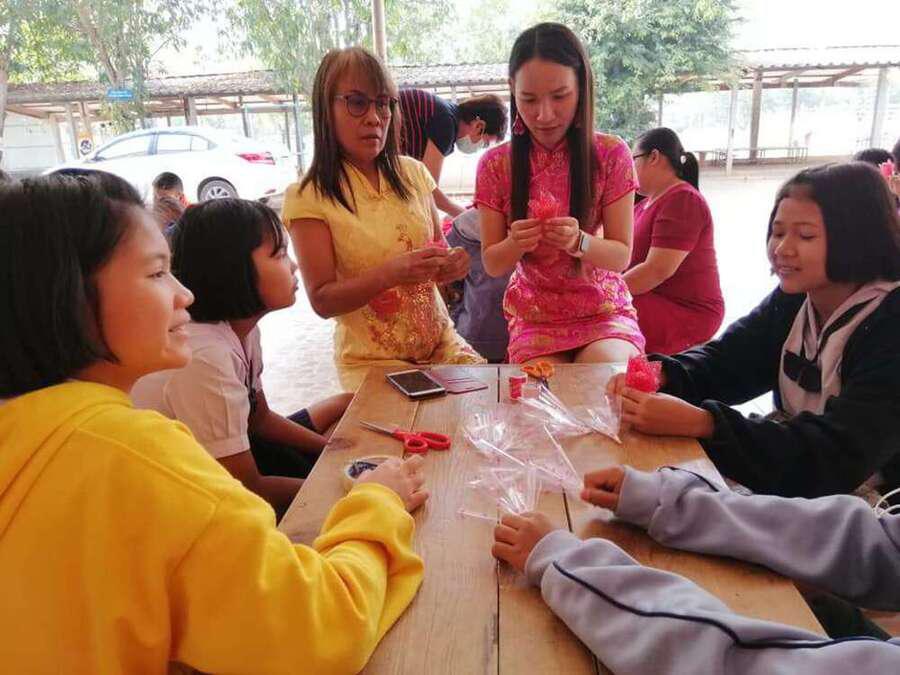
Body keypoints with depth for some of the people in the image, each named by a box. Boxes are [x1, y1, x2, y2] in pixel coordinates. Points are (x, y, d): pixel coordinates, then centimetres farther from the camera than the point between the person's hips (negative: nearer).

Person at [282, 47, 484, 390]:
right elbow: (322, 300, -13)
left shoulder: (413, 173, 4)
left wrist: (449, 265, -9)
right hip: (371, 359, -4)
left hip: (440, 341, 5)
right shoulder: (307, 197, -10)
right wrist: (390, 273, -29)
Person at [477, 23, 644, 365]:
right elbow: (492, 264, -2)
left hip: (604, 310, 0)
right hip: (535, 316, 1)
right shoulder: (496, 164, -5)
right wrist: (515, 244, -25)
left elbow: (621, 255, -7)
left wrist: (579, 242, -28)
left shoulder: (611, 154, -7)